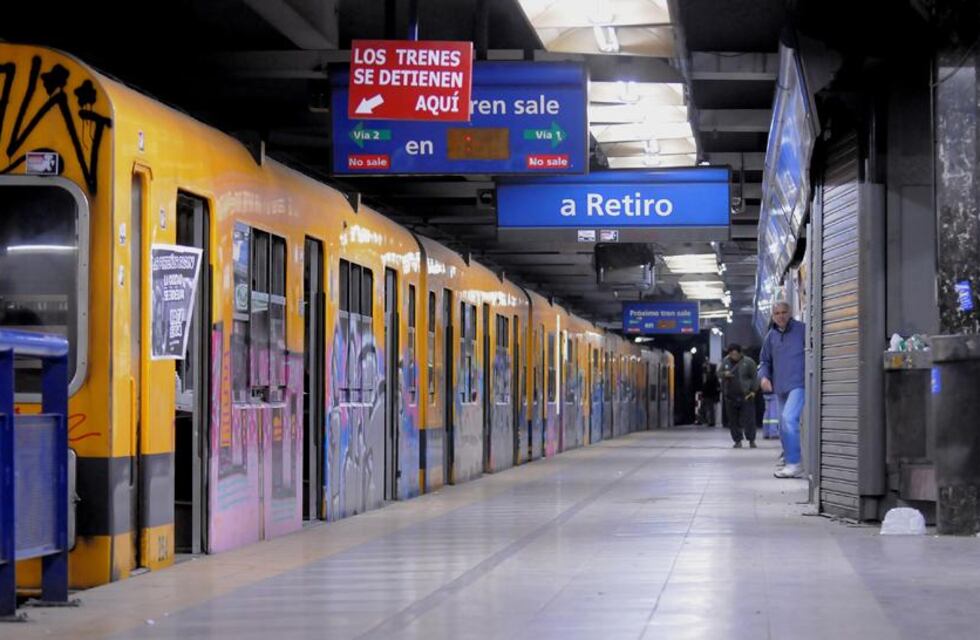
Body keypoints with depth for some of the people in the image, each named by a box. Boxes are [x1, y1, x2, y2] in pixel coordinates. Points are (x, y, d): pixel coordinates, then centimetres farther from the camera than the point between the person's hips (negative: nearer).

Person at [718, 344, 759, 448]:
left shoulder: (748, 362, -3)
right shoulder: (726, 361, 8)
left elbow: (754, 377, 0)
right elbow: (719, 374, 11)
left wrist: (754, 391, -9)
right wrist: (724, 374, -12)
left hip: (746, 396, -3)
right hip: (730, 396, 3)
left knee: (749, 419, -5)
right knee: (733, 421, 4)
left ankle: (751, 440, 5)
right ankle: (738, 441, 12)